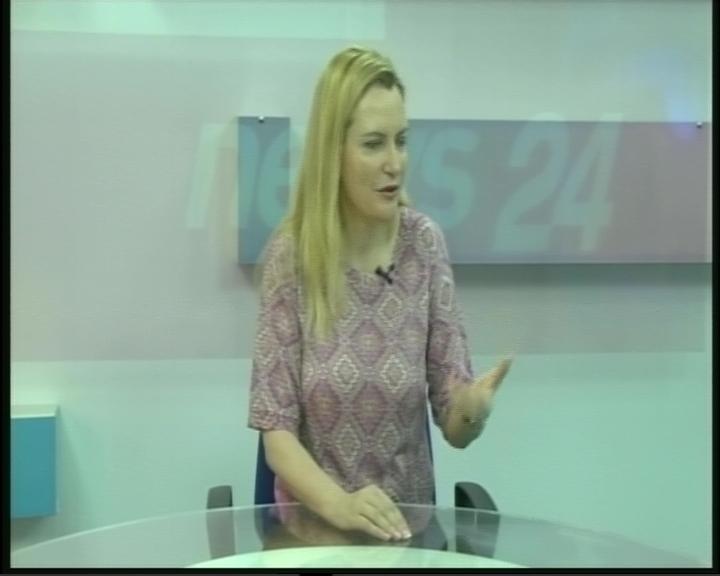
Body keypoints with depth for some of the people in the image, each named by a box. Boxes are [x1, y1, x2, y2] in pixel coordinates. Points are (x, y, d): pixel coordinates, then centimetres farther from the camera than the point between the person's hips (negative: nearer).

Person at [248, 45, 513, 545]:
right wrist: (338, 503, -25)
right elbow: (277, 432, -9)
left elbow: (454, 428, -1)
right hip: (314, 524, -2)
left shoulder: (425, 245, -4)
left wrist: (471, 411, -22)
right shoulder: (290, 254, -9)